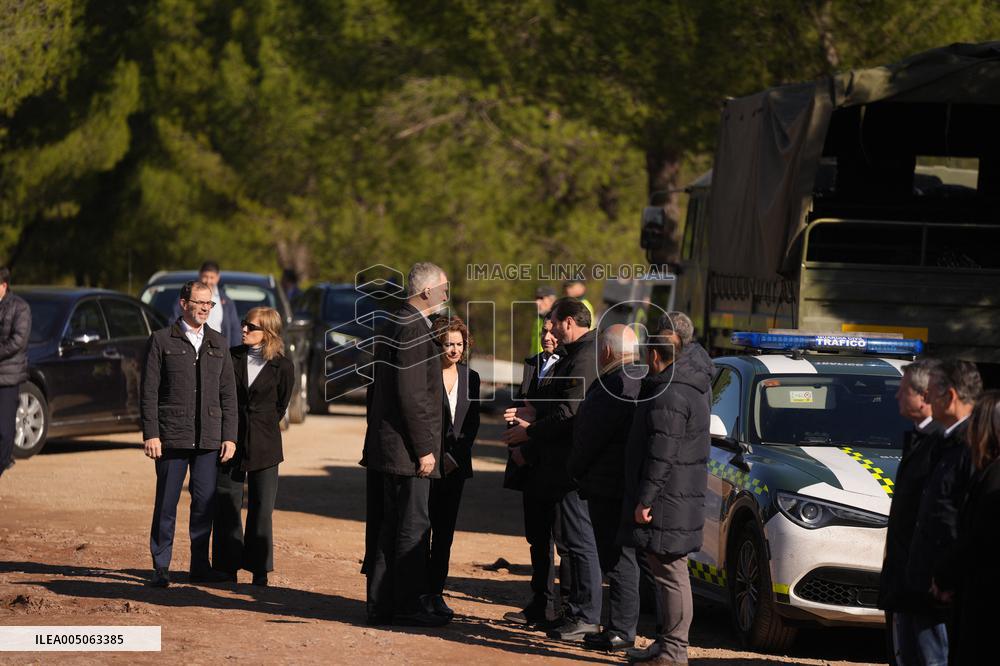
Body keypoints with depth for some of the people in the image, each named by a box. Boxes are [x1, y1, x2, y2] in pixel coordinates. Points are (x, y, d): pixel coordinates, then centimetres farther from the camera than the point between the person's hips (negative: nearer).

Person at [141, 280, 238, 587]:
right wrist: (150, 434, -8)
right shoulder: (161, 341, 2)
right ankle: (161, 568, 6)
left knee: (205, 503, 3)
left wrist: (229, 436, 5)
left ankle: (200, 566, 12)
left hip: (208, 440, 3)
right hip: (171, 436, -3)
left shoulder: (218, 344, 13)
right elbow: (149, 392, -1)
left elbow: (228, 394, 12)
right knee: (166, 504, 0)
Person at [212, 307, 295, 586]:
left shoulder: (282, 367, -4)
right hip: (231, 439, 2)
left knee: (261, 509, 2)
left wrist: (261, 427, 10)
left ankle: (259, 570, 9)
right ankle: (228, 567, 12)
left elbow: (280, 406, 7)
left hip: (264, 446, -2)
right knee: (227, 506, 4)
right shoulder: (232, 357, 2)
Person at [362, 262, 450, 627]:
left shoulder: (393, 325, 16)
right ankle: (406, 605, 0)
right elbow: (412, 395, -21)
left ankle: (380, 604, 16)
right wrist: (424, 448, -18)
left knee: (386, 527, 12)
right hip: (405, 447, -10)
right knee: (412, 526, -4)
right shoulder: (414, 330, -16)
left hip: (384, 446, 10)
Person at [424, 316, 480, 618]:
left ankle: (436, 593, 10)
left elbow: (472, 422, 10)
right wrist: (434, 456, -10)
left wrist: (455, 456, -3)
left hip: (455, 465, 4)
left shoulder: (470, 377, 10)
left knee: (445, 532, 5)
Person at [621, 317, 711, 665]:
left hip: (668, 502, -11)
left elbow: (661, 456, -22)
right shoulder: (689, 386, 16)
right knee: (669, 573, 16)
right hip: (681, 498, 11)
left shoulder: (669, 395, -18)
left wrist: (645, 499, -19)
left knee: (671, 574, -8)